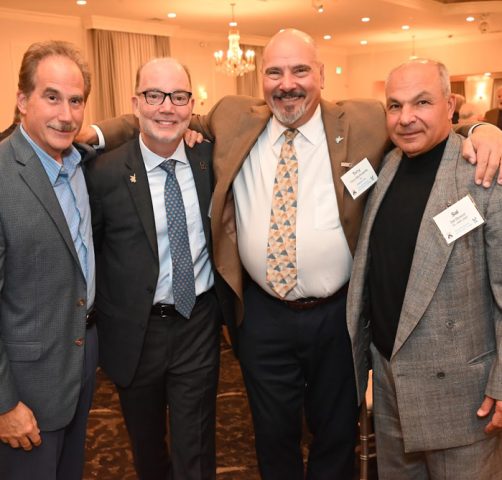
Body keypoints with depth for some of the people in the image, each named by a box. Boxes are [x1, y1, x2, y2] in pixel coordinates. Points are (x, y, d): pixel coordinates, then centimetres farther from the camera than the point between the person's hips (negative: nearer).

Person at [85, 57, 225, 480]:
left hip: (200, 323, 1)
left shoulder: (209, 158, -4)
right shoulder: (105, 173, -13)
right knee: (147, 446, 23)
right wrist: (98, 324, -1)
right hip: (136, 331, -1)